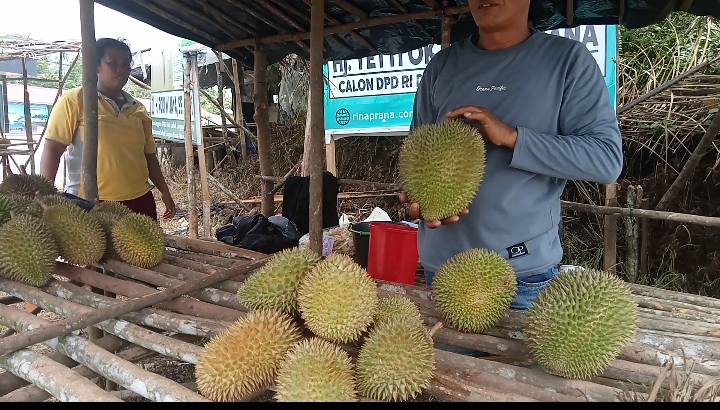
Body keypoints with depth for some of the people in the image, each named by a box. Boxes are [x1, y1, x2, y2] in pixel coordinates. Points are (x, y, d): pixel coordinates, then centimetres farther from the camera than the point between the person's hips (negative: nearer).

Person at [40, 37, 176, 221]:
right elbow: (52, 149, -5)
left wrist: (164, 191, 17)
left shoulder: (138, 108, 13)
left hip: (139, 201, 5)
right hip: (89, 203, -5)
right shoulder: (75, 100, -2)